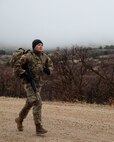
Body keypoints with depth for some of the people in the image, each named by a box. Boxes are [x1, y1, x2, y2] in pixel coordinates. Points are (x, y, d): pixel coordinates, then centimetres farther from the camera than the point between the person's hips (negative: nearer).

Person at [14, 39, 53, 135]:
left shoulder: (44, 56, 3)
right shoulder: (28, 56, -13)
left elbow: (50, 65, 14)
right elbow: (17, 65, -11)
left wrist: (48, 70, -8)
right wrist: (24, 74, -20)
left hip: (38, 82, 7)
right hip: (28, 82, -7)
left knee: (30, 103, 17)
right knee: (37, 102, -19)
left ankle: (20, 119, 41)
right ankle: (38, 128, -17)